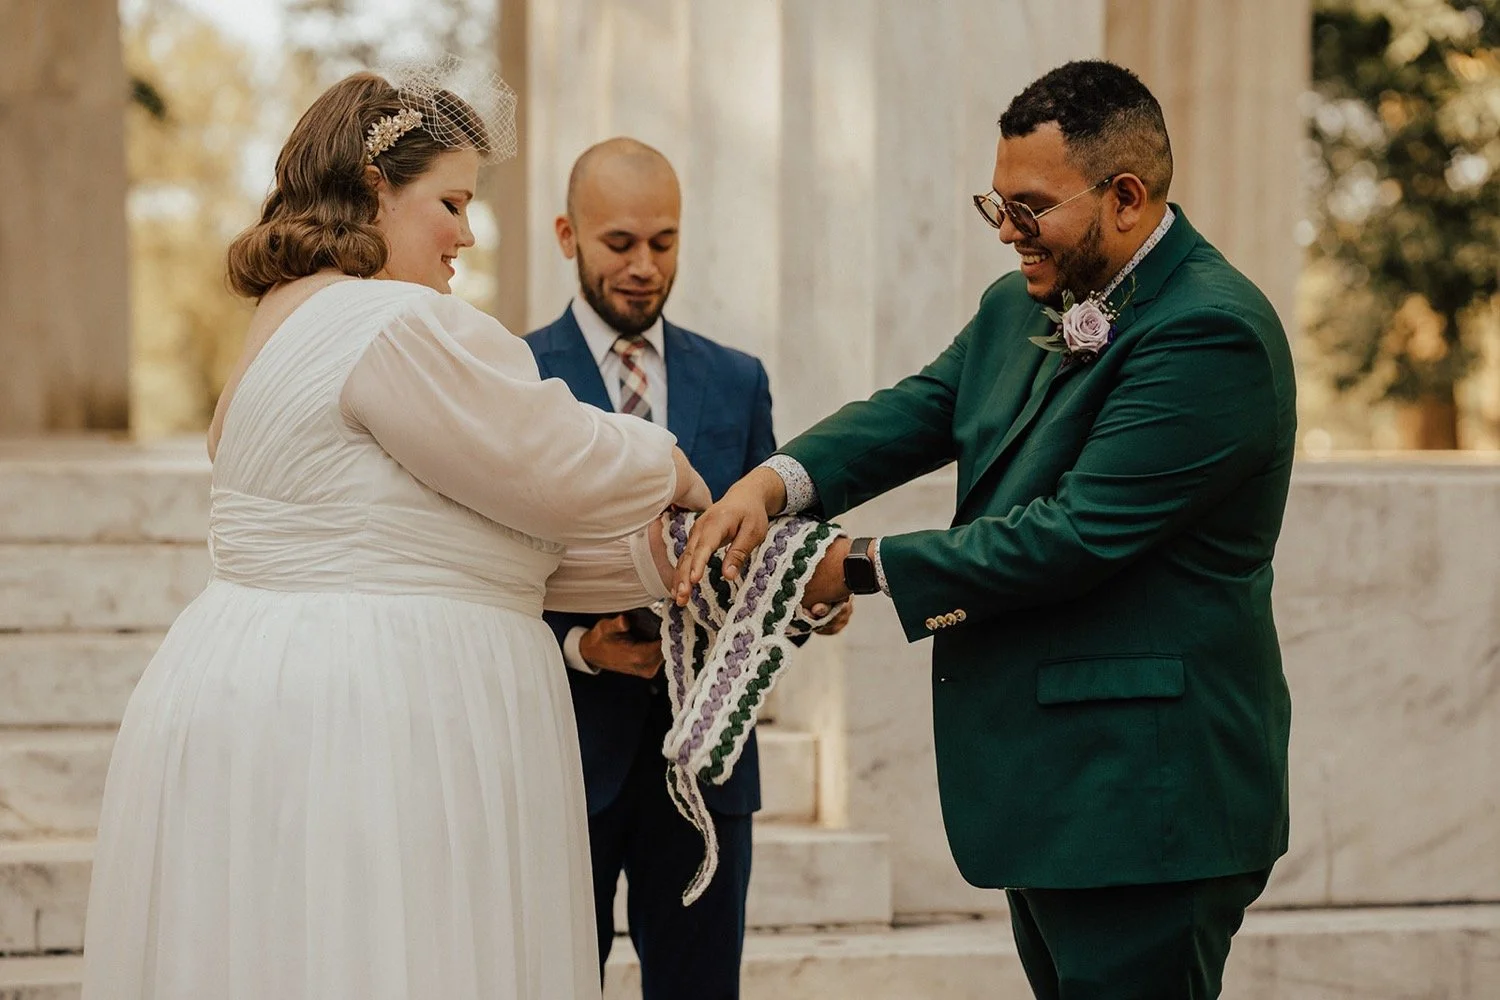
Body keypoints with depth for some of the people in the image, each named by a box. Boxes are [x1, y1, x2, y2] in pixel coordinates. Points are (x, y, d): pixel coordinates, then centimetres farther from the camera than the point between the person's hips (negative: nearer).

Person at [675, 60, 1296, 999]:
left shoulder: (1211, 330, -18)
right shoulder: (1020, 309, 13)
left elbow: (1076, 532, -23)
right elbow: (920, 410, 3)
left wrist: (866, 568, -16)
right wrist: (777, 480, -17)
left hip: (1146, 795, -10)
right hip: (1051, 783, 10)